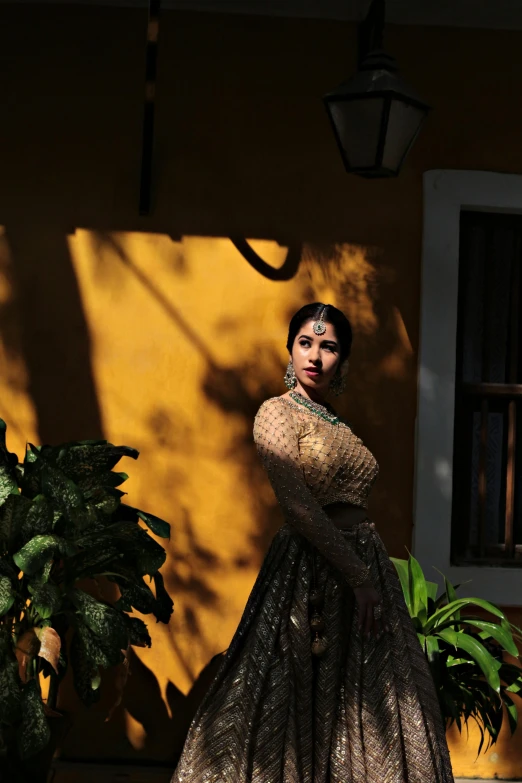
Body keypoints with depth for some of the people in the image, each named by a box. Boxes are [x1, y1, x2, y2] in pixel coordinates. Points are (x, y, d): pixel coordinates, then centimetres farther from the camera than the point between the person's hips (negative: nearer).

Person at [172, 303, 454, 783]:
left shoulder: (336, 425, 17)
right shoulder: (278, 413, -5)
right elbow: (301, 508, -15)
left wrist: (370, 575, 5)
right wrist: (358, 578, -17)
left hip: (363, 565, 7)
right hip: (313, 573, -7)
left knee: (366, 708, 7)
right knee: (306, 706, -4)